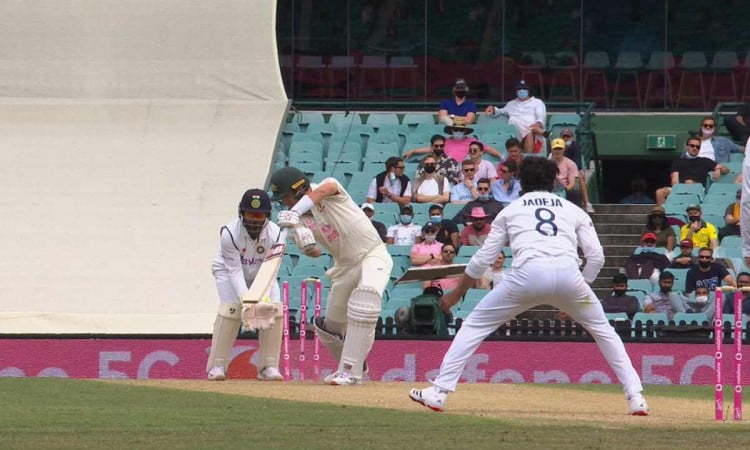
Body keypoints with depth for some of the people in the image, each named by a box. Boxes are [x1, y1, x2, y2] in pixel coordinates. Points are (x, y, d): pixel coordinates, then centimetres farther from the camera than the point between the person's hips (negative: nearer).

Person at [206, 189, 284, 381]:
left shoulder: (275, 234, -27)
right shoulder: (229, 233, -33)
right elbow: (235, 271, -30)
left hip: (261, 274, 3)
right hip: (228, 271, -3)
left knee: (275, 309, -17)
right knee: (230, 308, -24)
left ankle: (268, 366, -8)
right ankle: (217, 366, -15)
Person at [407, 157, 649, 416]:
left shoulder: (510, 211, 26)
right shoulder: (573, 210, 27)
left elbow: (483, 259, 23)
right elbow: (596, 257, 16)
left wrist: (456, 295, 33)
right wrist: (578, 291, 28)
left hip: (527, 274, -1)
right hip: (569, 274, 1)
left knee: (475, 325, 13)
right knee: (602, 330, 23)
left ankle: (439, 392, 4)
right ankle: (635, 397, 14)